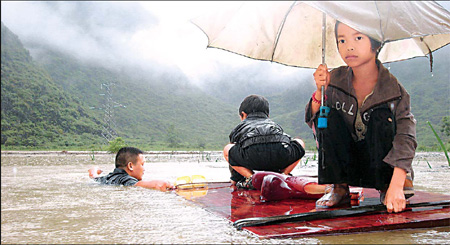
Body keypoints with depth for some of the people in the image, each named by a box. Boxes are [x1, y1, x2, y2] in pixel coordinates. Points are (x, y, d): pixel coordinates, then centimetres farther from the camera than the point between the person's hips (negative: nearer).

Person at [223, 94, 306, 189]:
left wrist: (234, 178, 62)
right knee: (300, 143, 34)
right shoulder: (276, 125, 43)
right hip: (281, 156, 2)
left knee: (227, 149, 25)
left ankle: (251, 178, 9)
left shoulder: (240, 127, 38)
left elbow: (233, 155, 47)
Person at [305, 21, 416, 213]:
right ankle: (339, 188, -10)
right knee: (329, 114, -22)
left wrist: (396, 186, -35)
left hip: (380, 162, -2)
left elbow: (405, 139, -22)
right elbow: (312, 121, -7)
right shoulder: (335, 79, -8)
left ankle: (386, 187, -11)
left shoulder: (394, 89, -15)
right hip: (345, 163, 2)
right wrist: (320, 92, -28)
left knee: (382, 115, -26)